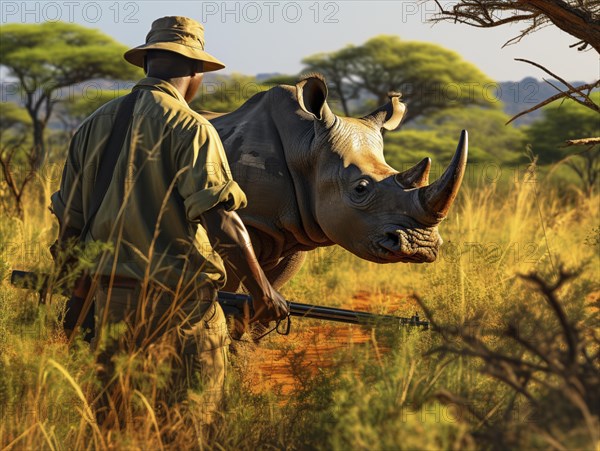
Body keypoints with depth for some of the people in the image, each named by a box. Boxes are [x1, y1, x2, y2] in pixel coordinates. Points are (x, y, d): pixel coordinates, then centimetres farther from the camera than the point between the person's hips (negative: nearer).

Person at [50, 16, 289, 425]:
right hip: (182, 295, -5)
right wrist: (262, 288, -14)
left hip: (112, 294, 5)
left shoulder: (95, 125, 10)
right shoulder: (190, 128, -8)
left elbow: (69, 220, 14)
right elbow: (220, 218, -17)